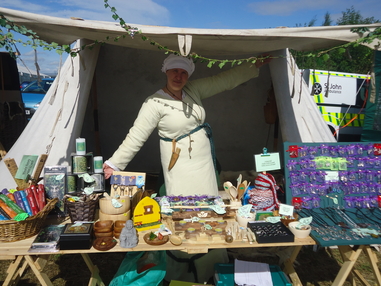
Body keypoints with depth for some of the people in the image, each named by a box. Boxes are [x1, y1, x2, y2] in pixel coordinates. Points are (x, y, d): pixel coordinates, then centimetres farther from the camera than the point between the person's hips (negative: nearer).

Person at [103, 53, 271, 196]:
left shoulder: (194, 89, 3)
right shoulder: (154, 103, -13)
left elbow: (226, 80, 7)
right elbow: (136, 137, -12)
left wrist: (256, 65, 7)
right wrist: (114, 164, -14)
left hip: (205, 161, 6)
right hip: (180, 165, -5)